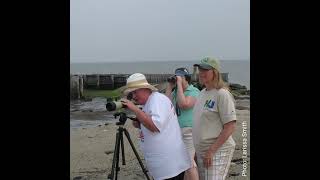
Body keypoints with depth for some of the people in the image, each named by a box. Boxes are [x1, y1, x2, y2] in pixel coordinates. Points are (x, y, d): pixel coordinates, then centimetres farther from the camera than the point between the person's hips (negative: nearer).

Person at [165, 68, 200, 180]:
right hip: (175, 131, 7)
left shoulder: (194, 92, -8)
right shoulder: (175, 92, 12)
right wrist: (169, 87, -2)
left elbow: (183, 104, -25)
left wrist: (179, 84, -18)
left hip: (188, 131, -7)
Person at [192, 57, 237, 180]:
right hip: (201, 151, 8)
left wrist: (211, 150, -21)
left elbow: (230, 127, -19)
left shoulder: (222, 94, -15)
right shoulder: (203, 92, 11)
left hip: (217, 151, -8)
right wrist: (198, 148, 15)